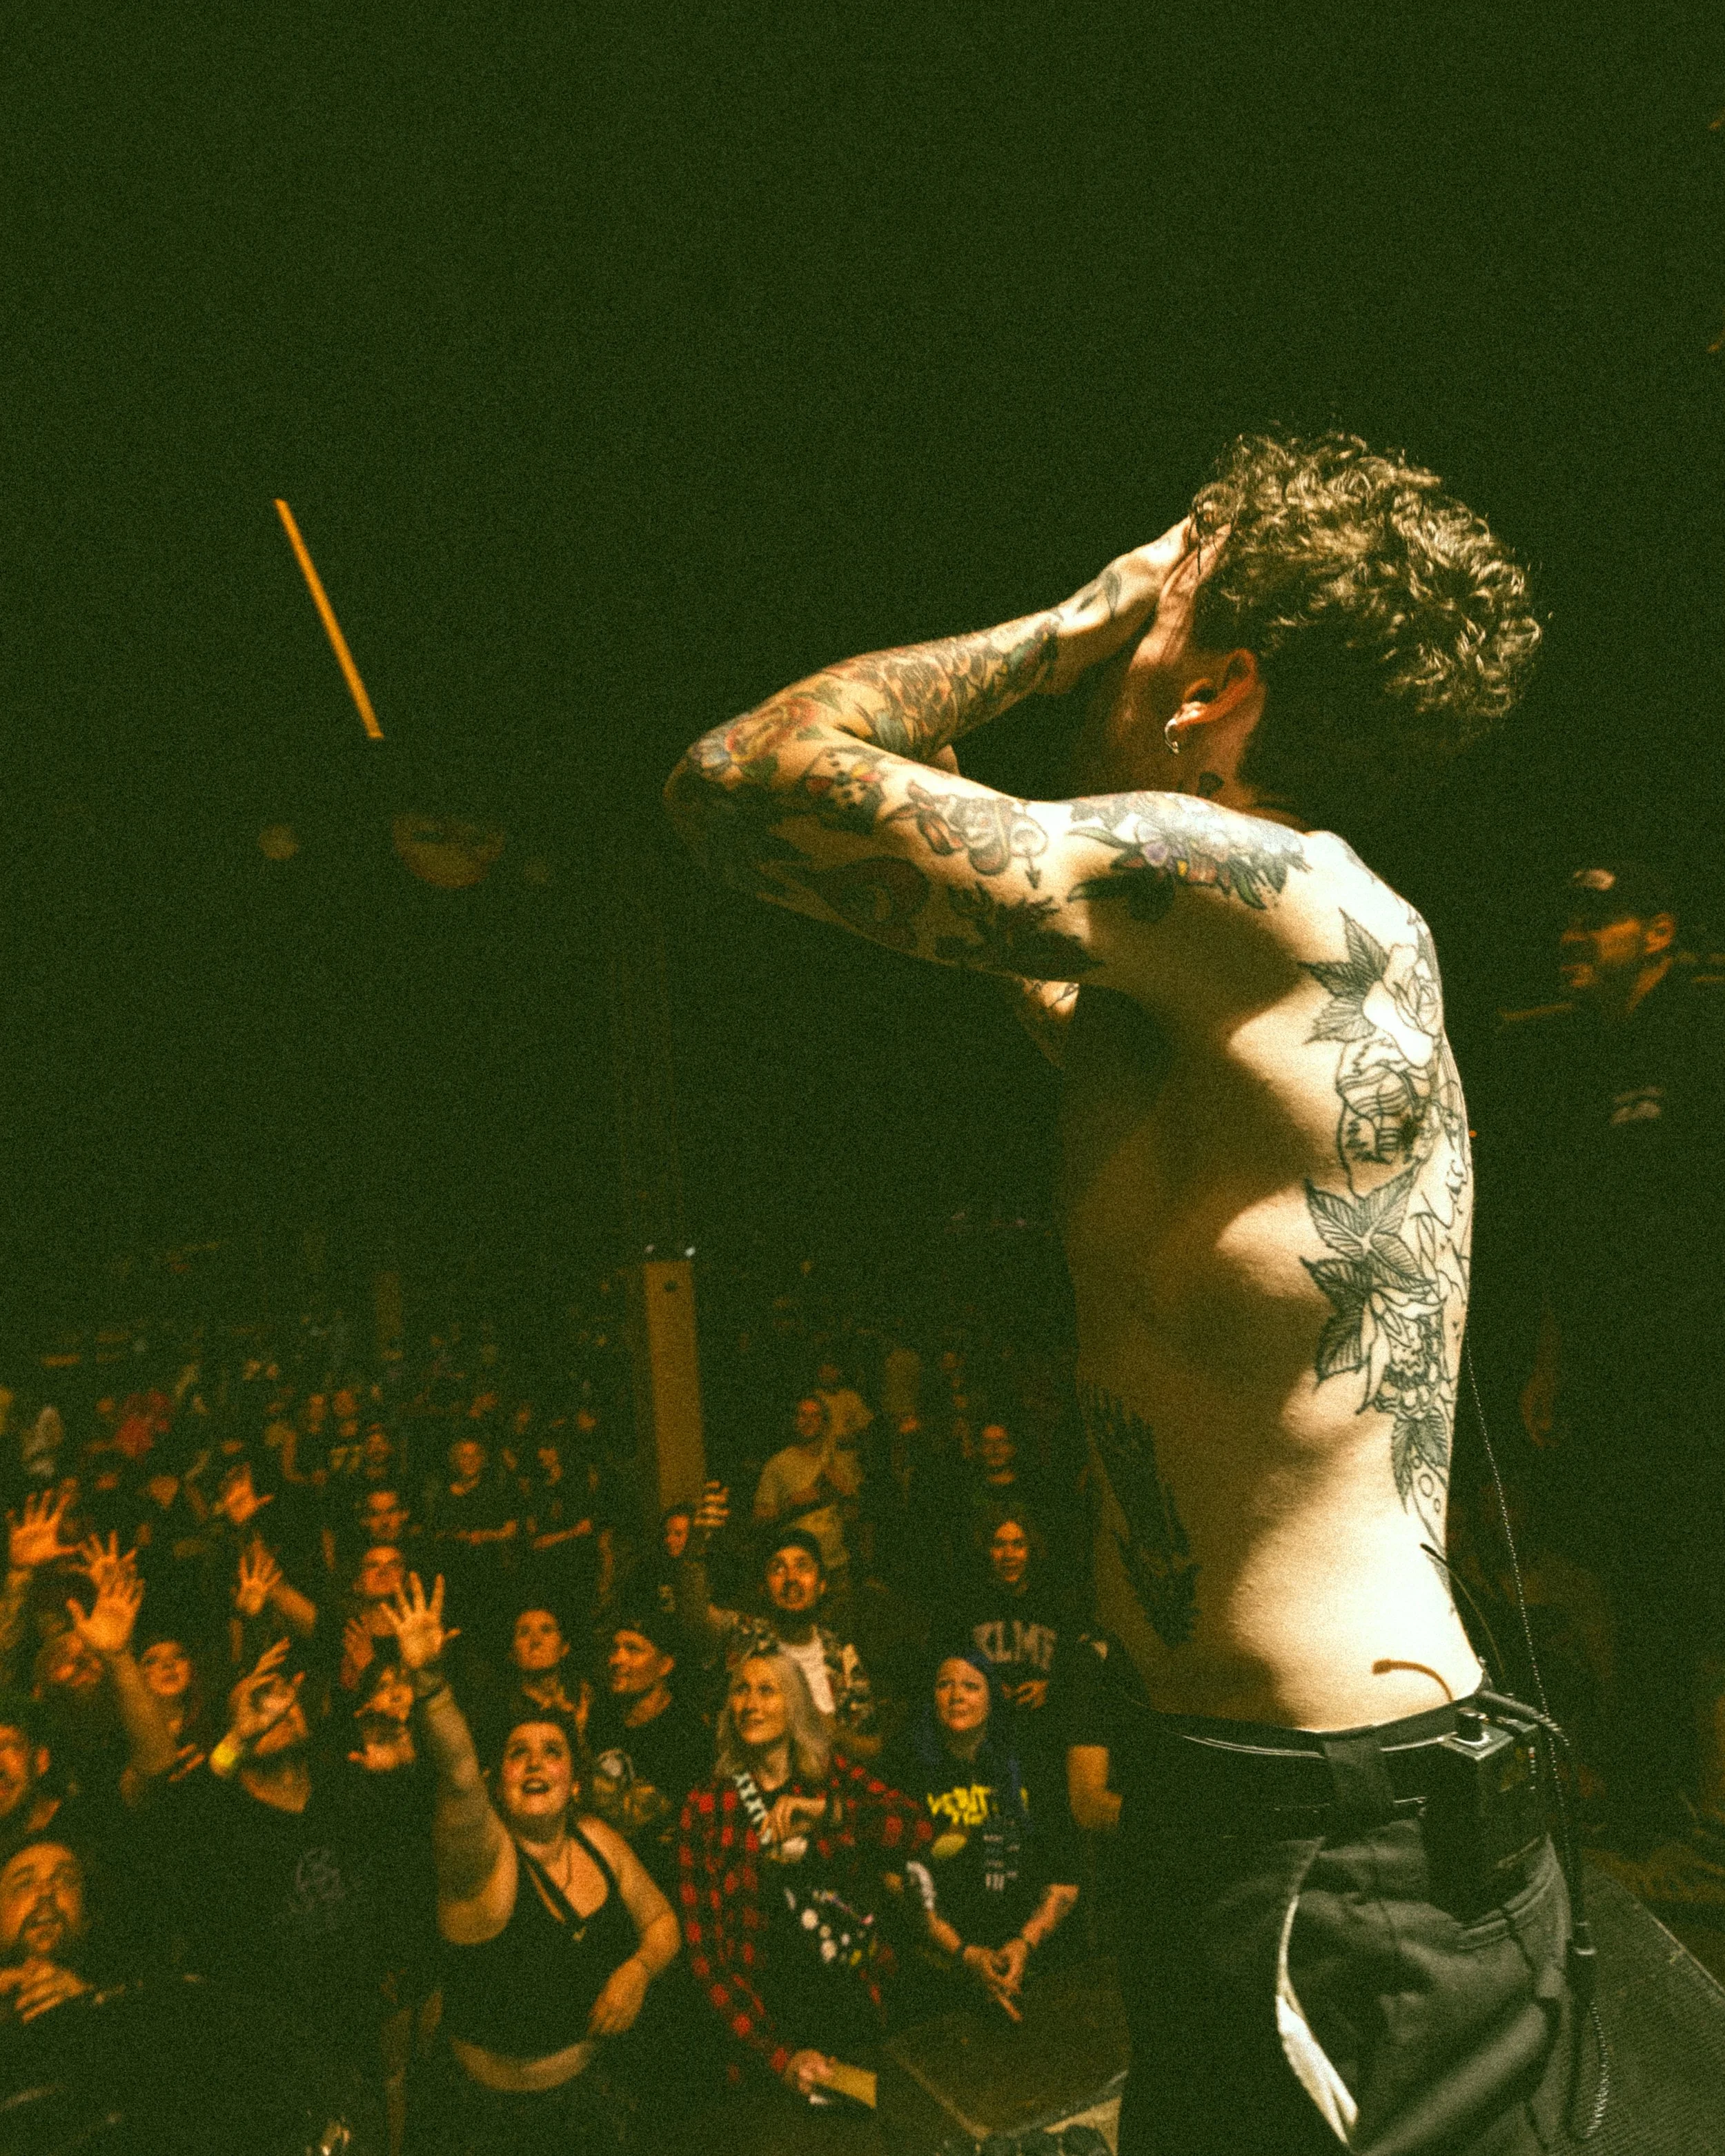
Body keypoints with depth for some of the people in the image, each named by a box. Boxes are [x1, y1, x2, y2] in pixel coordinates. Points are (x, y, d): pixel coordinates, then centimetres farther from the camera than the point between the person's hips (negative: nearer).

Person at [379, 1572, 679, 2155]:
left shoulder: (598, 1841, -7)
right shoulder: (484, 1857, -23)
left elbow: (662, 1920, 5)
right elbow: (458, 1774, -43)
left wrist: (639, 1969, -16)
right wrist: (428, 1677, -60)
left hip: (586, 2091, 4)